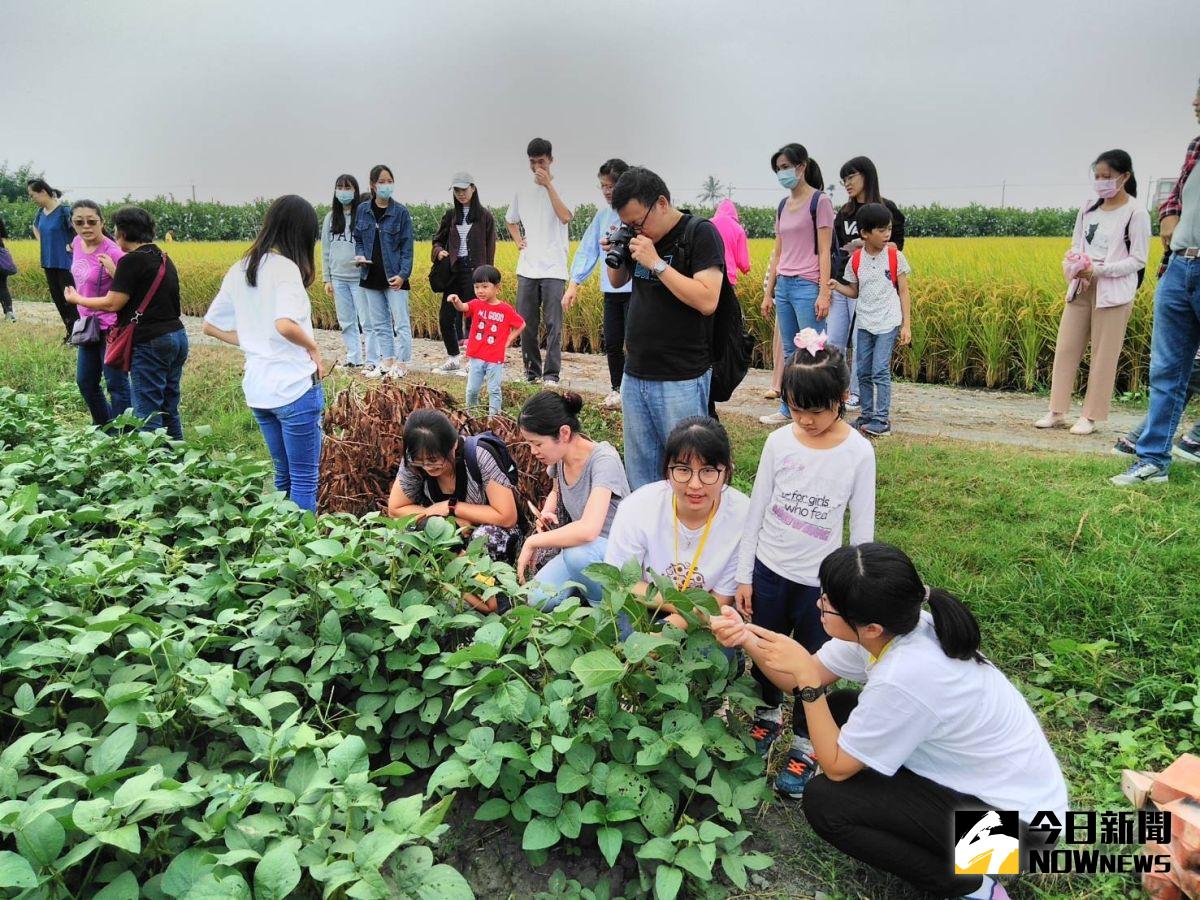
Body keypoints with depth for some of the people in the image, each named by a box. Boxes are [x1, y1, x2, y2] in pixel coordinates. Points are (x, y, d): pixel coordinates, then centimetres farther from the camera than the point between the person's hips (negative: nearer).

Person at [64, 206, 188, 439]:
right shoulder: (163, 259, 14)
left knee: (148, 413, -3)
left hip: (150, 343, -8)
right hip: (177, 336, 8)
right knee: (170, 409, 14)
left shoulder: (132, 261, -10)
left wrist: (77, 299, 5)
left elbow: (112, 304, -10)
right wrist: (115, 273, 27)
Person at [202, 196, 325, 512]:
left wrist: (252, 341, 14)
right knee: (305, 478, 2)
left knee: (283, 474, 20)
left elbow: (211, 325, 17)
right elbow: (285, 325, -28)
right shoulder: (285, 267, -13)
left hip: (257, 388, 8)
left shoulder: (239, 270, 10)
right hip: (294, 387, -8)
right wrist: (313, 348, -11)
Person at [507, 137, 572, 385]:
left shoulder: (560, 188, -1)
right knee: (526, 323, 6)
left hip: (553, 269, -5)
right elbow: (511, 221, 29)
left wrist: (548, 184, -20)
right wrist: (518, 241, 10)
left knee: (553, 324, -7)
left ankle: (552, 373, -2)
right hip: (527, 268, 5)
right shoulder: (523, 192, 13)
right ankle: (531, 371, 17)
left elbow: (565, 217, -20)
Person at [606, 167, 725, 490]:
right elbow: (617, 282, 24)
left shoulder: (701, 233, -10)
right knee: (639, 472, 14)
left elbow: (707, 301, -21)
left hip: (681, 380, -6)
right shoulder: (639, 238, 8)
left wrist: (655, 262, -19)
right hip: (634, 376, 7)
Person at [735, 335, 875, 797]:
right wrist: (743, 576, 1)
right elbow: (756, 511, -1)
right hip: (769, 571, 3)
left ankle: (804, 745, 32)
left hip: (820, 580, -2)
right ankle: (768, 715, 46)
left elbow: (862, 527, -6)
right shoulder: (780, 442, -8)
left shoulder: (858, 452, -13)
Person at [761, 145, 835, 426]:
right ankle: (788, 409, 19)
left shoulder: (819, 201, -5)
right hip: (783, 285, 7)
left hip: (807, 286, -7)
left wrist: (824, 294, -16)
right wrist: (768, 293, 16)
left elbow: (824, 251, -10)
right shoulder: (783, 206, 15)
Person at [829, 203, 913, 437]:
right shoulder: (855, 260, 2)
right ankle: (866, 415, 20)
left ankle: (882, 420, -2)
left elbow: (903, 292, -1)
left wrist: (906, 325, -5)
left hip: (888, 323, -4)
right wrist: (837, 286, -8)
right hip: (864, 323, 4)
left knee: (880, 371, -8)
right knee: (863, 372, 8)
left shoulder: (895, 257, -5)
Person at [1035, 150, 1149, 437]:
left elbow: (1138, 260, -8)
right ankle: (1057, 412, 12)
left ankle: (1091, 416, 8)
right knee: (1065, 348, 4)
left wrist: (1099, 270, -20)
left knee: (1103, 355, 0)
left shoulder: (1136, 214, -6)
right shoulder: (1088, 209, 8)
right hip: (1080, 288, 5)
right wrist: (1071, 266, -9)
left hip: (1113, 292, -5)